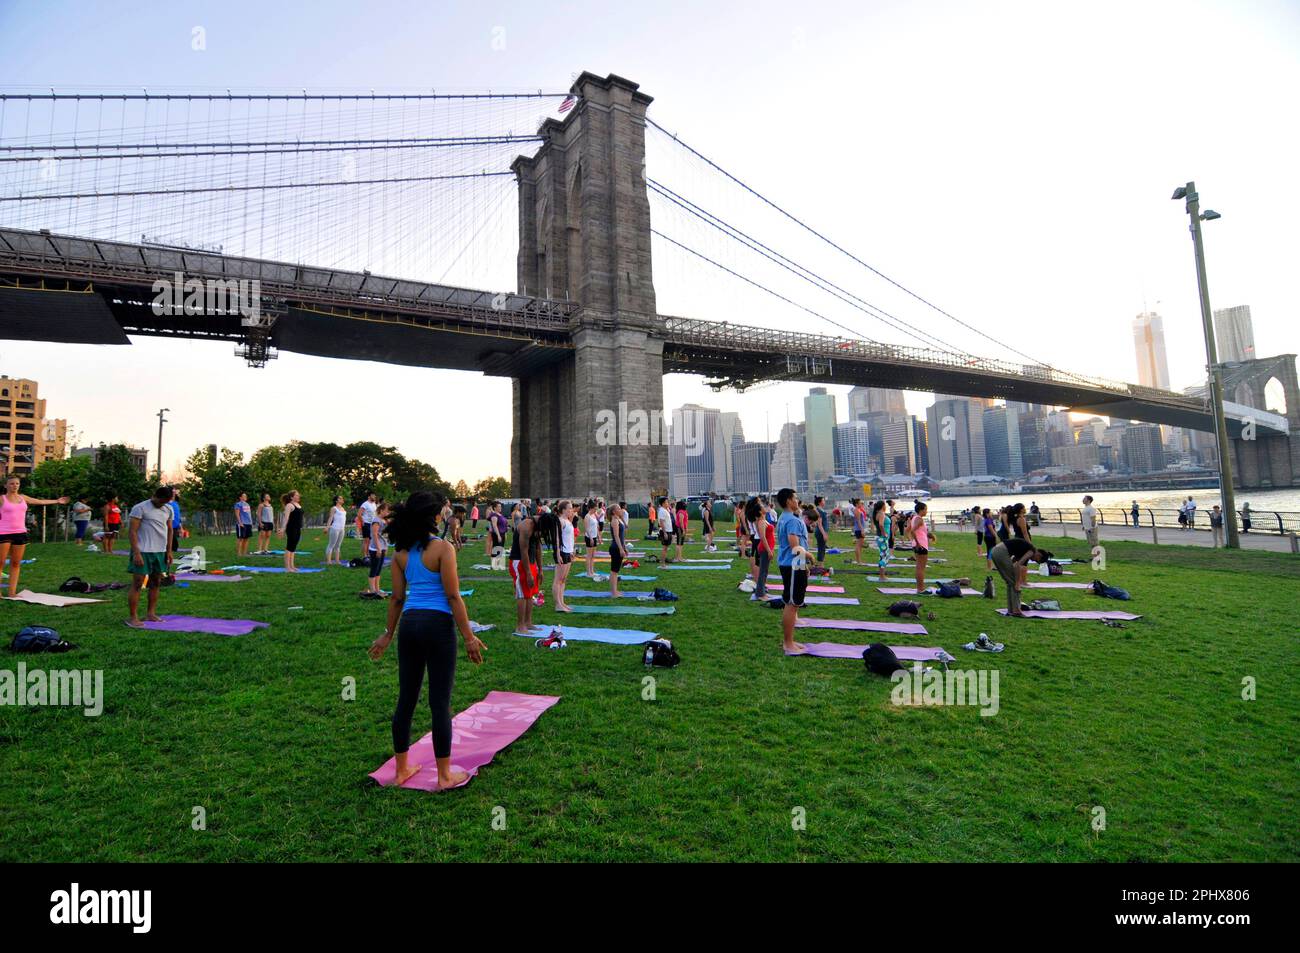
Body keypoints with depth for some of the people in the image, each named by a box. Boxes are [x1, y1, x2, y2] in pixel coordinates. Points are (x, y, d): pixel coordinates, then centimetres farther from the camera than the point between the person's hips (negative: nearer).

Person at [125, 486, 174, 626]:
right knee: (137, 584, -3)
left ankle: (150, 613, 19)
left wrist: (169, 551, 11)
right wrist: (136, 553, -17)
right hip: (143, 552, -6)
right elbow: (133, 532, -11)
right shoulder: (140, 508, -8)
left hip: (160, 552, 6)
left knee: (156, 583, 10)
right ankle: (133, 617, 2)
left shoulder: (168, 509, 11)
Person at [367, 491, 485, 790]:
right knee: (440, 701, 4)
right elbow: (453, 597, -13)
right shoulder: (442, 548, -11)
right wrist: (468, 636, -9)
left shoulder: (400, 552, 7)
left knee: (406, 698, 17)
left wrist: (388, 634, 20)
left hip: (409, 624, 6)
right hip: (438, 623, -6)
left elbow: (397, 597, 10)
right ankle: (445, 775, 16)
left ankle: (402, 769, 30)